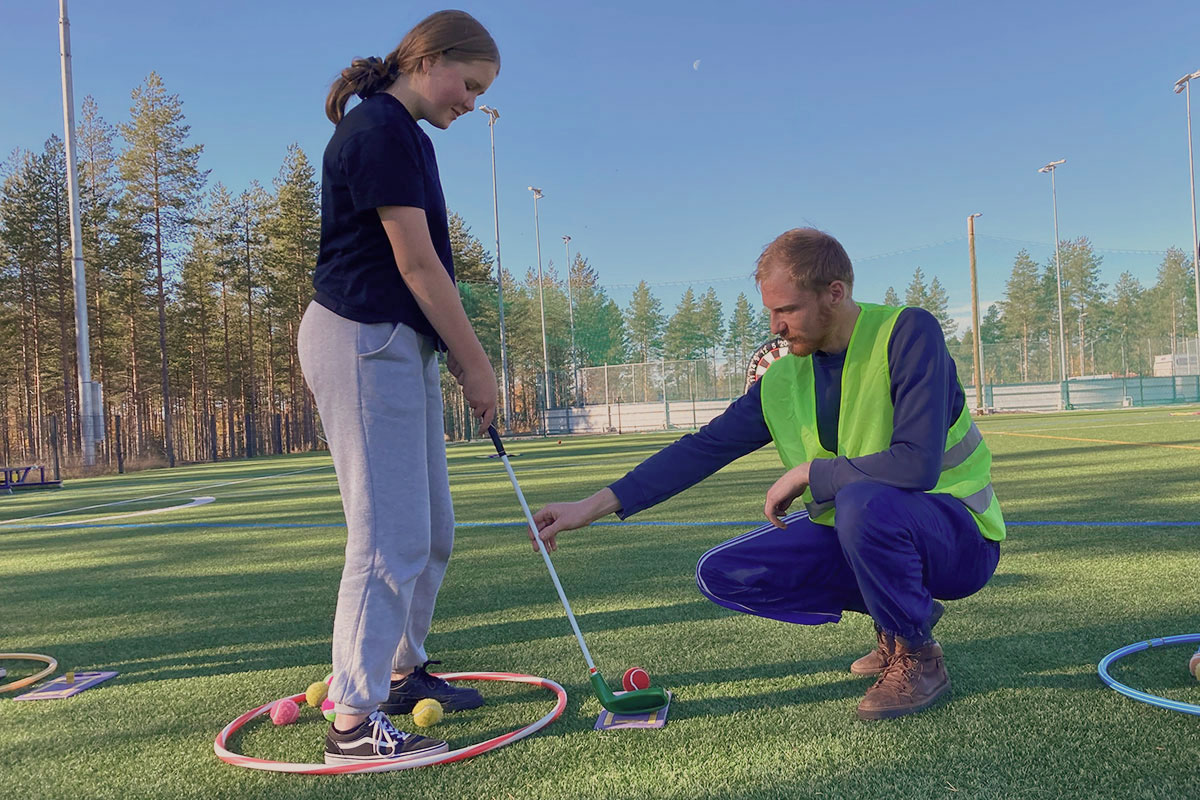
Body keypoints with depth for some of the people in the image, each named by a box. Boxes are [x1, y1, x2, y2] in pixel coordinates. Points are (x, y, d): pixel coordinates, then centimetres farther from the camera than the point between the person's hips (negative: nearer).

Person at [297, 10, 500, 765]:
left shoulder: (408, 136, 19)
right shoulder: (378, 128, -12)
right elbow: (414, 264, -17)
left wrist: (461, 357, 8)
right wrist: (476, 362, -12)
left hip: (402, 346, 10)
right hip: (364, 342, -10)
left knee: (431, 529, 15)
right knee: (391, 536, -10)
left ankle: (402, 670, 30)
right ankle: (354, 721, -3)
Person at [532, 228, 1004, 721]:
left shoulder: (908, 333, -20)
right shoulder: (784, 381, -2)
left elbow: (916, 465, -32)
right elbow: (703, 448, -1)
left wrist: (805, 474, -20)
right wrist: (591, 508, -6)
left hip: (959, 536, -6)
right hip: (859, 531, 7)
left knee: (865, 501, -39)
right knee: (721, 575, -2)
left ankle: (918, 658, -10)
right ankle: (900, 613, 10)